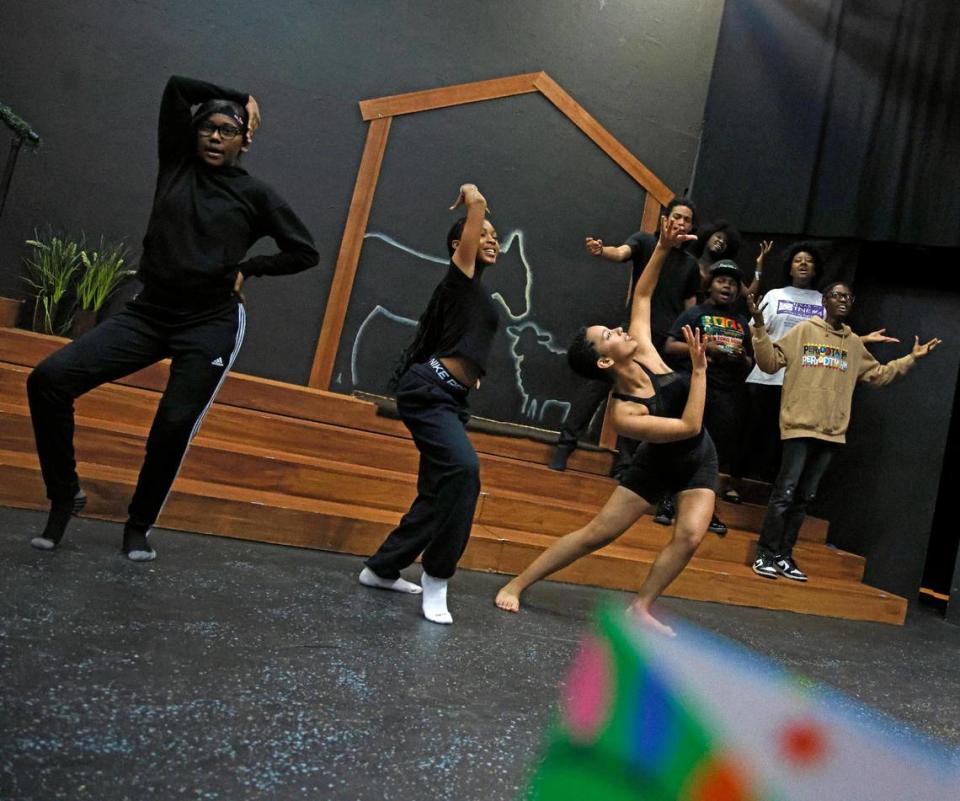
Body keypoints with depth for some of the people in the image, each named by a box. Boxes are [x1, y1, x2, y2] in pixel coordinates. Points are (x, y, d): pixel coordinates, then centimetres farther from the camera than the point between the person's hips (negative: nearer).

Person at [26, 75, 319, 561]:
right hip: (147, 315, 3)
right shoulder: (176, 164, 9)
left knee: (174, 428, -12)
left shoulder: (255, 195, 3)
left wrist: (247, 268, 4)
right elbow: (176, 87, 9)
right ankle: (65, 494, 5)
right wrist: (243, 96, 14)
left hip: (211, 327, -3)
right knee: (49, 379, -12)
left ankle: (139, 526, 15)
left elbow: (304, 252, 6)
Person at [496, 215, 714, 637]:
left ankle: (641, 606, -3)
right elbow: (690, 425, -36)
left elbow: (641, 295, -8)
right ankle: (517, 584, 9)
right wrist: (699, 369, -35)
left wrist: (663, 248, -18)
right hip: (657, 464, -5)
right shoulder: (622, 414, -35)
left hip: (697, 462, 5)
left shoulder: (642, 351, -20)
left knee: (690, 535, -16)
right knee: (598, 532, -2)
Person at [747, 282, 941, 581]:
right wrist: (760, 326, -14)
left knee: (804, 497, 10)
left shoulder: (854, 344, 17)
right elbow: (770, 363, -4)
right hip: (800, 425, -5)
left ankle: (784, 555, 17)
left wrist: (911, 359, 21)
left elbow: (877, 375, 26)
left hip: (832, 431, 6)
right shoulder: (804, 331, 1)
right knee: (785, 493, -8)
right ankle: (766, 554, 1)